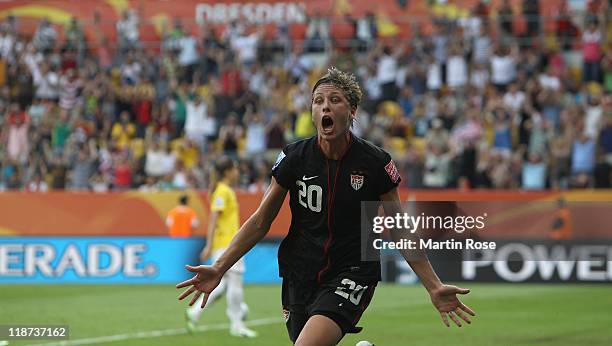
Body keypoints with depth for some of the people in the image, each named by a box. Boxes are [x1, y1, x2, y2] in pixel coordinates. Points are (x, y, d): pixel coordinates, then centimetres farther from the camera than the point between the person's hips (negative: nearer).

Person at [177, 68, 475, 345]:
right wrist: (218, 269, -5)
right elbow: (260, 222, 4)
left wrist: (434, 287, -2)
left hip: (352, 275, -4)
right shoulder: (294, 157, -3)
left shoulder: (376, 163, -7)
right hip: (300, 274, 4)